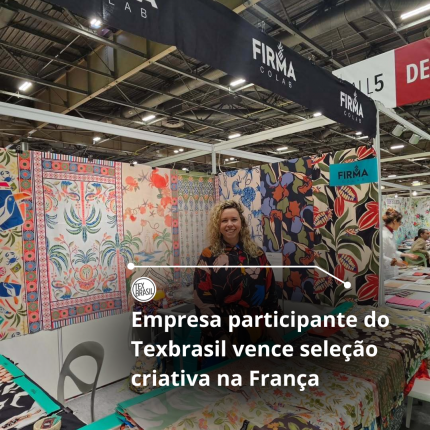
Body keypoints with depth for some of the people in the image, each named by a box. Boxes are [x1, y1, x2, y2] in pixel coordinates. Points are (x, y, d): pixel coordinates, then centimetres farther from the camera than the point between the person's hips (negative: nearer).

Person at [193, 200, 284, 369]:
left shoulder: (257, 254, 1)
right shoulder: (208, 256, -7)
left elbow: (270, 292, 3)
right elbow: (203, 300, -10)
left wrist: (272, 325, -1)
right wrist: (220, 335, -14)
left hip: (256, 334, 3)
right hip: (222, 335, -3)